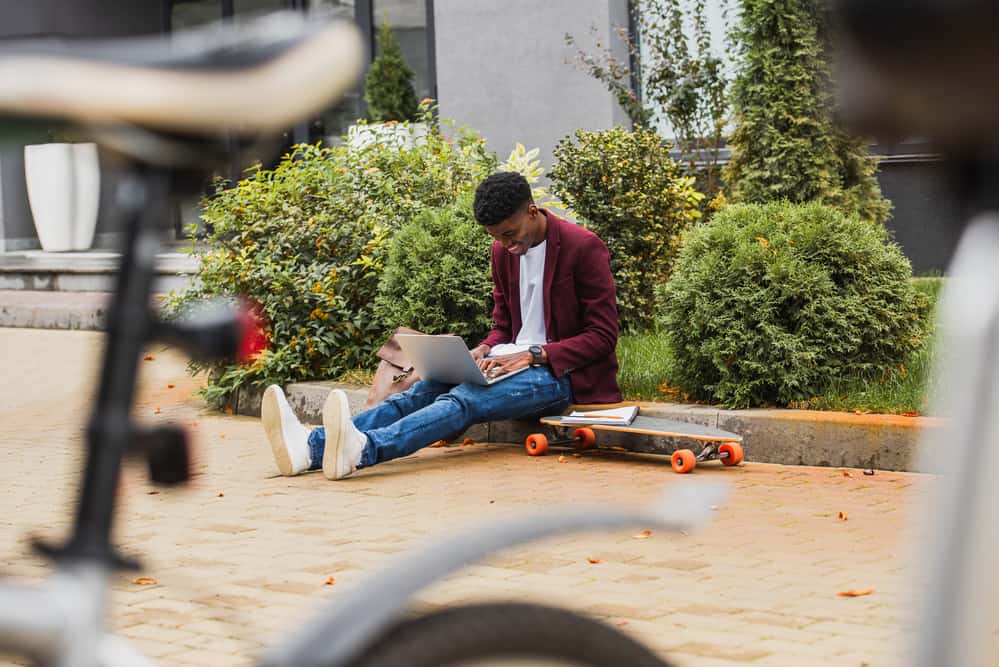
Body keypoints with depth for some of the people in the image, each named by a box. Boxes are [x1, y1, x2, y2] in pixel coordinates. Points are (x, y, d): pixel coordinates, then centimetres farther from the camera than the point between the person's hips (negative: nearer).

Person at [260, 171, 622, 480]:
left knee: (465, 399, -33)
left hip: (560, 372, -7)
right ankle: (311, 446, -40)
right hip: (515, 361, 7)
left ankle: (363, 449, -59)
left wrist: (534, 354, -22)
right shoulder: (504, 250, 11)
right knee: (422, 392, -19)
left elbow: (603, 336, -13)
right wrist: (486, 350, -3)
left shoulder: (584, 247, -12)